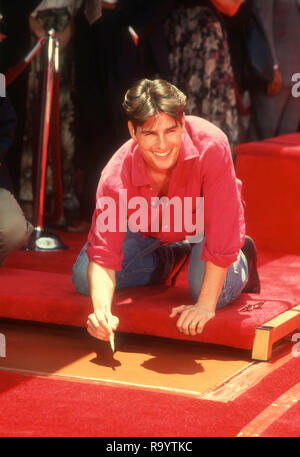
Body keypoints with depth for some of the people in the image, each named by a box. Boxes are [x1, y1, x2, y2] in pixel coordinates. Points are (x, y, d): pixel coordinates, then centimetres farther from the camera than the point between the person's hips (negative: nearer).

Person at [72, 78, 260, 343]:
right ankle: (168, 261, 15)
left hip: (203, 220, -2)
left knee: (211, 291, -28)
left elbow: (222, 230, -36)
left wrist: (205, 305, -36)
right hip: (147, 227, 3)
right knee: (84, 279, -10)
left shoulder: (211, 146, -42)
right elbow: (102, 256, -31)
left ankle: (241, 261, 10)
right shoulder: (116, 178, -35)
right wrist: (102, 311, -51)